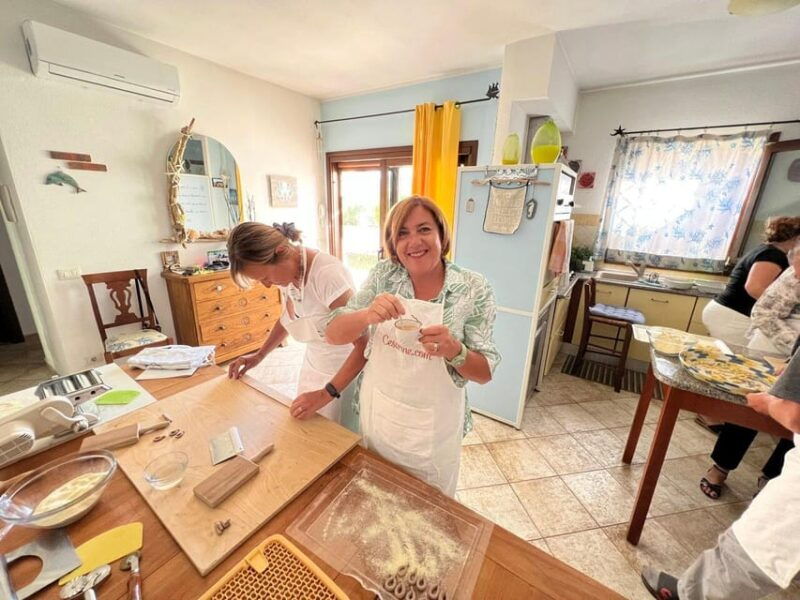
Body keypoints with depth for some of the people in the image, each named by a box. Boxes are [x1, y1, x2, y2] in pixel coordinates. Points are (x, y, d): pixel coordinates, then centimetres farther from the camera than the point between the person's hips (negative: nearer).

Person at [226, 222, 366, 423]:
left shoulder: (326, 274, -29)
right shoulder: (285, 270, -4)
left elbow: (365, 345, -26)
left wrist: (327, 393, -27)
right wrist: (259, 354, 9)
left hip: (346, 373, -7)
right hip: (313, 367, 7)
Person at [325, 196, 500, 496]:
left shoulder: (473, 288, -15)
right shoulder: (383, 274, -10)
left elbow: (484, 372, -10)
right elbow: (333, 334, -10)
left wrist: (454, 350, -31)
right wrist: (368, 315, -30)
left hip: (433, 426, -2)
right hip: (377, 413, 3)